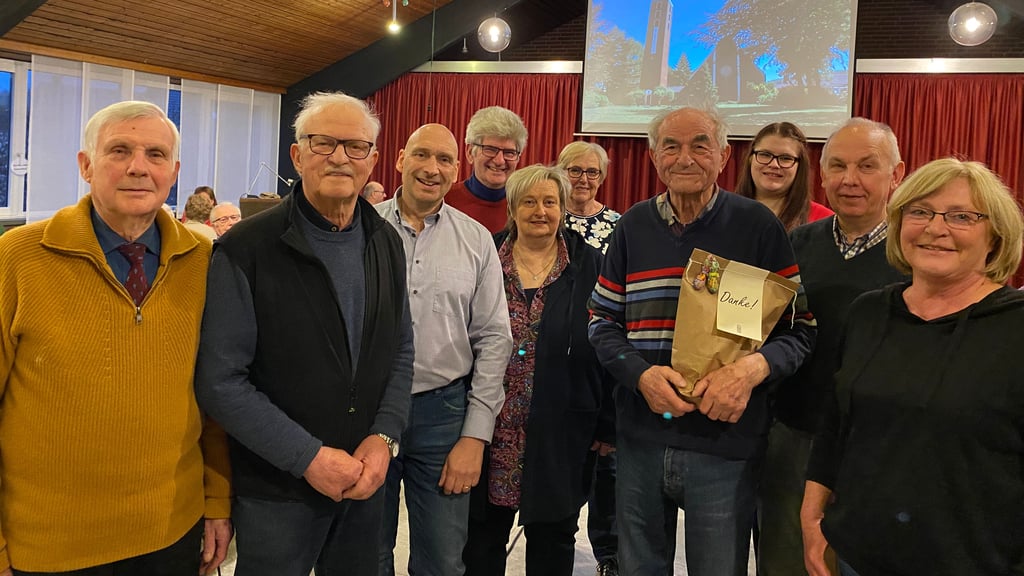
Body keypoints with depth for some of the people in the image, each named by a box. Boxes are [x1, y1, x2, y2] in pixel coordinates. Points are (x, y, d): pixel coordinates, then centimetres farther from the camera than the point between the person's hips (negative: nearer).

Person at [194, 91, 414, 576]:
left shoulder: (386, 243, 3)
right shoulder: (245, 250, -14)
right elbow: (219, 381, -16)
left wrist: (385, 436, -5)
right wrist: (308, 457, -18)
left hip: (366, 480, 5)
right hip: (275, 490, -5)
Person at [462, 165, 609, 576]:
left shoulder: (589, 266, 2)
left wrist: (608, 426, -2)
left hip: (560, 431, 0)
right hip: (491, 428, 1)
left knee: (553, 539, 12)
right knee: (482, 535, 11)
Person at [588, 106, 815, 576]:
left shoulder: (757, 225, -3)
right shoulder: (633, 226, 5)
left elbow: (801, 327, -3)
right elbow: (602, 321, 8)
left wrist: (751, 369, -22)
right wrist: (641, 373, -12)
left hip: (725, 446, -3)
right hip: (639, 441, 3)